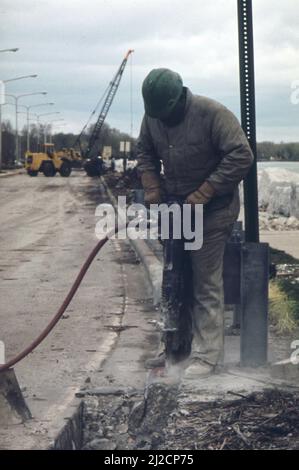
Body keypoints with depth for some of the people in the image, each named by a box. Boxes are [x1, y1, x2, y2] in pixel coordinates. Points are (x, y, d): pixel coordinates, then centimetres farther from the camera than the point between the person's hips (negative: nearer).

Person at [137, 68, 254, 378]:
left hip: (212, 210, -7)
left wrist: (202, 195, -25)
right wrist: (152, 188, -2)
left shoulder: (212, 114, -21)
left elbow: (241, 156, -25)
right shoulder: (152, 116, -2)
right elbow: (145, 152, 14)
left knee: (207, 283, -6)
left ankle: (208, 354, 0)